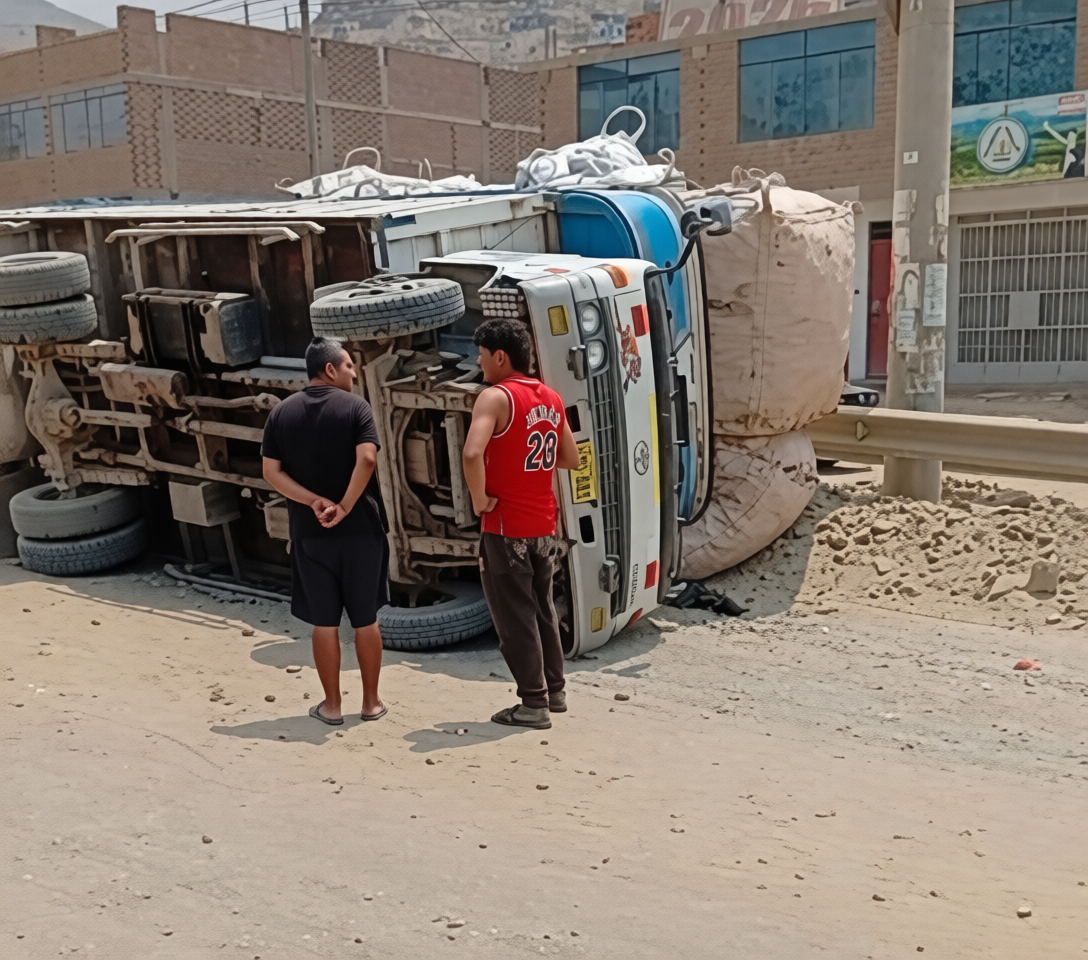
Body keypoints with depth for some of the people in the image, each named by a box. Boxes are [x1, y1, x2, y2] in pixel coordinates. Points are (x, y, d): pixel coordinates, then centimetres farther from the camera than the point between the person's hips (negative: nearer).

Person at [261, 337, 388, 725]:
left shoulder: (282, 412, 5)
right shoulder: (355, 406, -6)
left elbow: (271, 471, -2)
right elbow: (366, 459, -21)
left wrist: (314, 501, -7)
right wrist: (345, 507, -15)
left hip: (310, 533, 2)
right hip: (360, 530, -2)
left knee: (324, 622, 9)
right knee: (366, 619, 9)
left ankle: (332, 704, 16)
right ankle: (371, 701, 18)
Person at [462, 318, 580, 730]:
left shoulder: (496, 396, -15)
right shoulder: (551, 398, 7)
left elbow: (472, 454, -31)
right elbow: (571, 459, 16)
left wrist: (479, 499, -17)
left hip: (506, 527, -7)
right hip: (544, 524, 7)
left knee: (515, 618, 3)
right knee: (542, 609, 20)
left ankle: (533, 704, 9)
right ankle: (554, 690, 30)